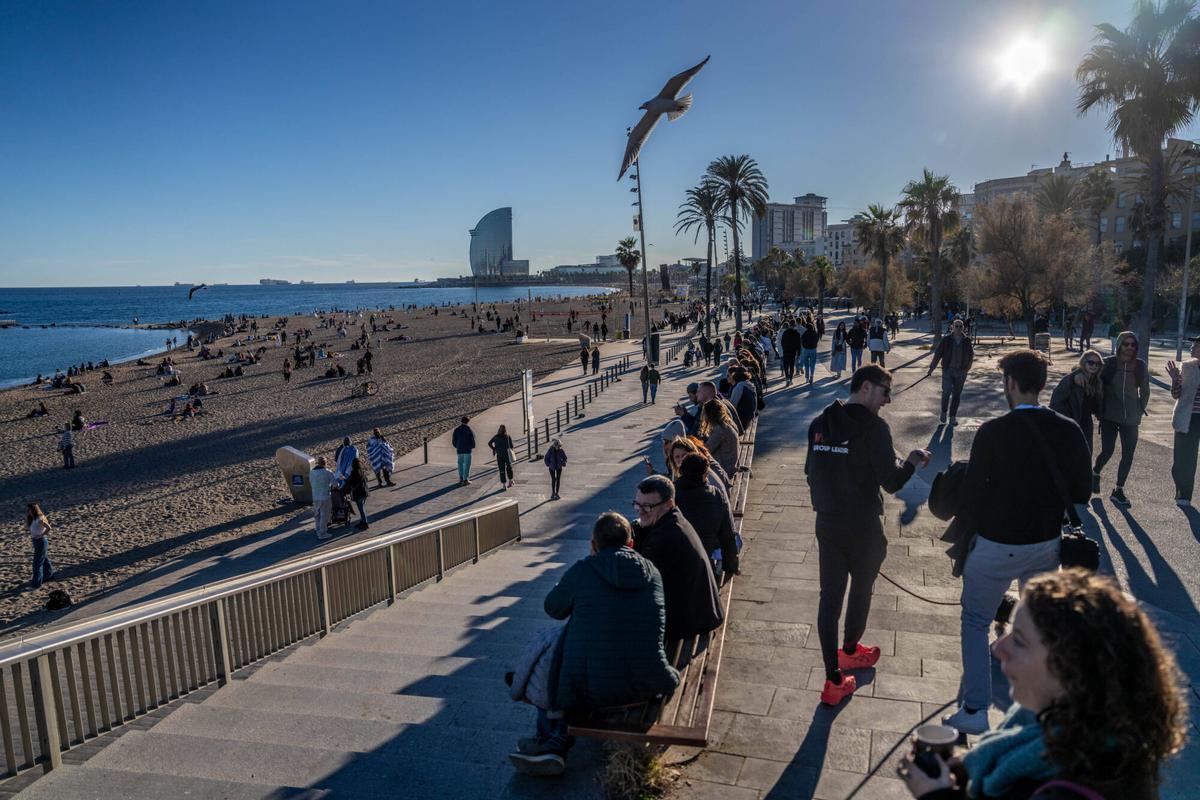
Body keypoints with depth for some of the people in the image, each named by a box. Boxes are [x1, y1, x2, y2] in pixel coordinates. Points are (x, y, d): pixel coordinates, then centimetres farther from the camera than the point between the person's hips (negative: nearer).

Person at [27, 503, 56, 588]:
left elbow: (48, 528, -30)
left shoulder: (39, 519, -22)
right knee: (44, 559, 21)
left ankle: (36, 582, 5)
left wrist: (40, 535, -22)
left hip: (41, 542, -9)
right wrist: (26, 518, 0)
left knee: (37, 562, -2)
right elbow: (27, 528, 9)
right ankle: (49, 575, 34)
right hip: (37, 542, 9)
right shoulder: (32, 519, 6)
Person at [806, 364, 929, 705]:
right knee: (861, 588, 20)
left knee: (829, 595, 7)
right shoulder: (874, 427, -16)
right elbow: (891, 483, -18)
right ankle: (849, 650, 41)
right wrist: (912, 461, 0)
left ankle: (834, 680, 10)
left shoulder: (820, 424, 3)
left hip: (827, 523, 5)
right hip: (862, 527, -5)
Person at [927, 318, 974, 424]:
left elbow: (971, 356, 15)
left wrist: (967, 369, 11)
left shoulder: (967, 341, 3)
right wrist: (931, 369, -1)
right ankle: (943, 413, 10)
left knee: (957, 395, 5)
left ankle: (953, 417, 15)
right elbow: (937, 355, 0)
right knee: (946, 392, -13)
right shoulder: (946, 340, -3)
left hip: (961, 372, 2)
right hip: (948, 371, -2)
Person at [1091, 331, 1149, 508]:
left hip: (1130, 418, 2)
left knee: (1128, 454, 2)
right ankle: (1095, 473, 27)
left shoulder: (1140, 366, 1)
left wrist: (1140, 409, 9)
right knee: (1107, 451, -6)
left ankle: (1118, 490, 15)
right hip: (1109, 416, -2)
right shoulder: (1108, 363, -6)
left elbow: (1145, 390, 13)